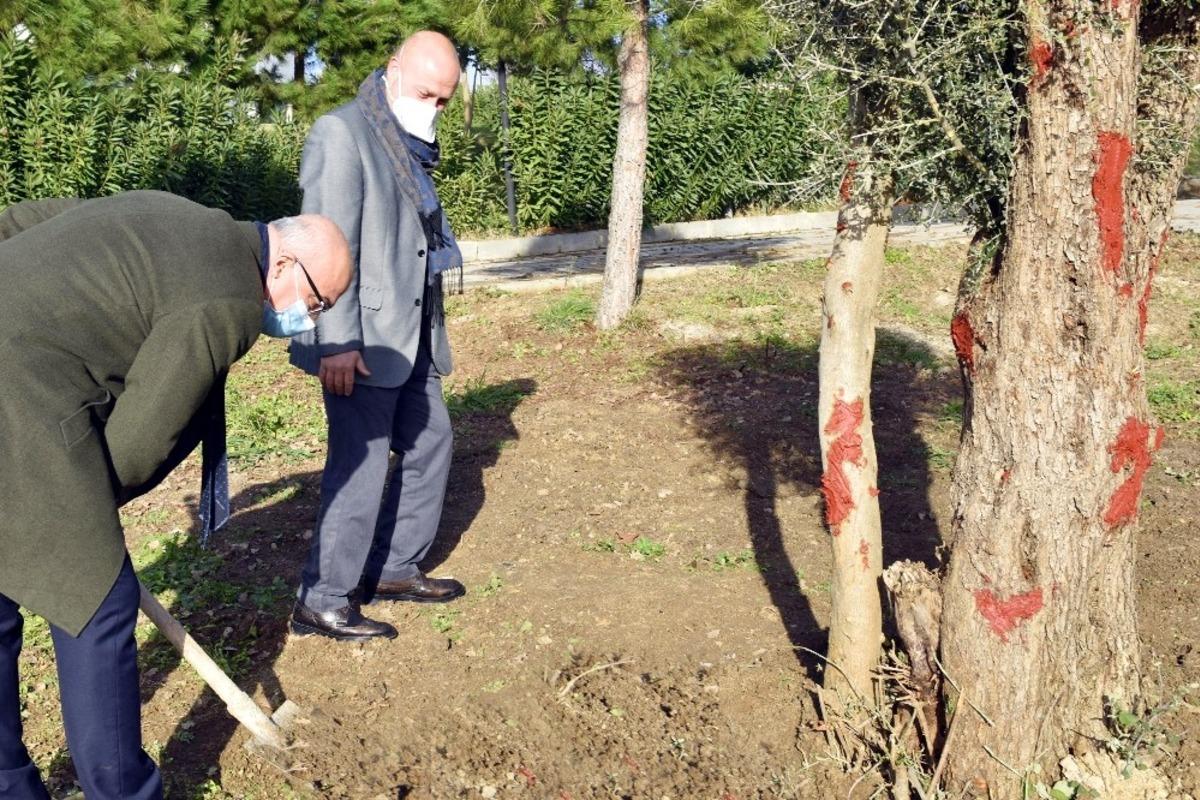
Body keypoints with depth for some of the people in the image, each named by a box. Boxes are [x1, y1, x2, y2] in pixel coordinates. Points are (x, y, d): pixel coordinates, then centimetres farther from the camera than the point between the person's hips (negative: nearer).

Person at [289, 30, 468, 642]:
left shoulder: (412, 148, 16)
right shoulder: (342, 133, -12)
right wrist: (339, 343, -23)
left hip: (411, 336, 9)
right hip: (361, 340, -9)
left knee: (429, 442, 15)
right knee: (361, 466, -7)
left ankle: (395, 568, 29)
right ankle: (320, 602, 5)